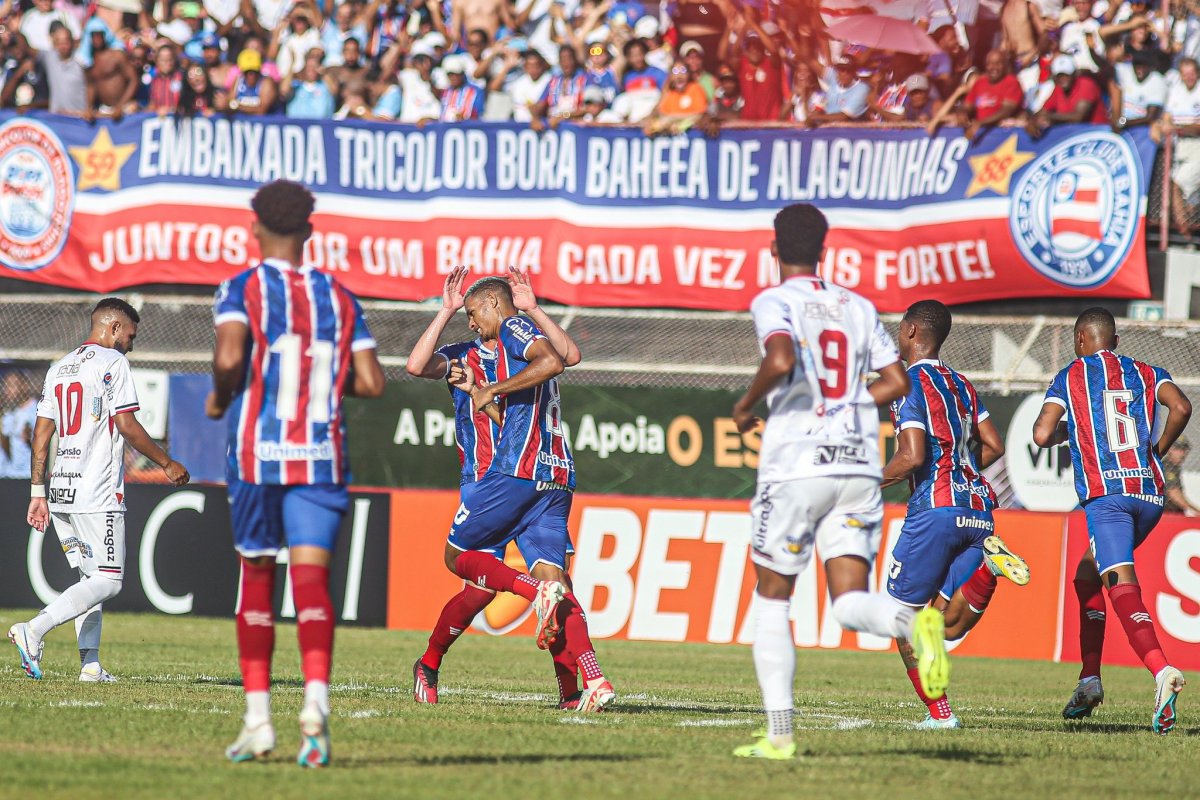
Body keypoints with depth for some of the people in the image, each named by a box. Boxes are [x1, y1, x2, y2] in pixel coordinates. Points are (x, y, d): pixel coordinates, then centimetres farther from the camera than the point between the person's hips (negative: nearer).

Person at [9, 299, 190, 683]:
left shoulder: (59, 367, 17)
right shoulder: (111, 363, -6)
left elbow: (41, 433, 15)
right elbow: (126, 426, -12)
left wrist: (38, 493, 16)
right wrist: (167, 463, -2)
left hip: (61, 493, 8)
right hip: (97, 494, -8)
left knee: (91, 577, 14)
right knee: (107, 581, -7)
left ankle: (90, 664, 4)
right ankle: (34, 630, -21)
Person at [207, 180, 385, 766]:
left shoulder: (243, 289, -1)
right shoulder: (338, 298, 9)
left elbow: (230, 355, -19)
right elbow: (371, 383, 4)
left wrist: (220, 397, 1)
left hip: (256, 453, -1)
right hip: (323, 455, 1)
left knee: (256, 575, 12)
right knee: (311, 575, -6)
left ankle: (257, 719, 12)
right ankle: (316, 700, -28)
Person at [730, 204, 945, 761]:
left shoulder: (774, 303, -3)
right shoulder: (857, 307, 14)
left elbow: (781, 360, -22)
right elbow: (896, 381, 13)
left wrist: (747, 404, -5)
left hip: (796, 467, -4)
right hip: (859, 466, 4)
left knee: (771, 597, 11)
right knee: (850, 604, -1)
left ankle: (779, 732, 7)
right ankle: (914, 621, -36)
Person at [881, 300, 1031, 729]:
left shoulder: (910, 383, -6)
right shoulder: (961, 385, 18)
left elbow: (913, 457, -16)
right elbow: (994, 447, 18)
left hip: (935, 510, -7)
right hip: (978, 508, 7)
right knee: (947, 626, 7)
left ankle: (939, 713, -1)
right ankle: (990, 563, -16)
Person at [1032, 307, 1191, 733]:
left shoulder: (1070, 377, 10)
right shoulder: (1145, 373, 18)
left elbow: (1041, 435, -1)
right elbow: (1180, 407, -1)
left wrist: (1066, 430, 21)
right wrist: (1157, 450, 13)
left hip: (1106, 494, -5)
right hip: (1151, 493, 5)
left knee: (1122, 586, -17)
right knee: (1088, 576, 24)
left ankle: (1162, 670, -41)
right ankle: (1089, 678, 21)